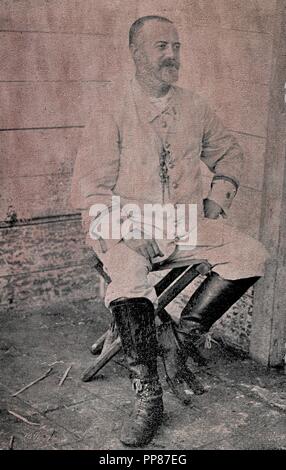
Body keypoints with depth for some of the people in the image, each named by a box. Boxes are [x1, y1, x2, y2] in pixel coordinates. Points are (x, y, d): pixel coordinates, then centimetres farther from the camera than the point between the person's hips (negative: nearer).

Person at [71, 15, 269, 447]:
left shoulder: (195, 108, 10)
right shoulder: (112, 114, -2)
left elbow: (228, 154, 25)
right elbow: (90, 188, -6)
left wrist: (218, 198, 8)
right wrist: (131, 229, -20)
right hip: (129, 228, -3)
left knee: (251, 255, -18)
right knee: (129, 281, -33)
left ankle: (186, 333, -5)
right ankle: (148, 400, -21)